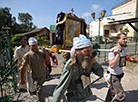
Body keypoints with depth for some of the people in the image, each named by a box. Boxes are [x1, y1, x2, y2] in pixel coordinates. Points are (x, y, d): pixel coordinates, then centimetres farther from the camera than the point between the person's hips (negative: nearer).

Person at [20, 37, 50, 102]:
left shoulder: (41, 52, -5)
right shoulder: (27, 56, -16)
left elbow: (47, 60, -10)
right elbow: (23, 68, -11)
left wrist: (45, 51, -21)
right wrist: (22, 79, -5)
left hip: (44, 75, 5)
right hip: (36, 77, -5)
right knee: (39, 91, -8)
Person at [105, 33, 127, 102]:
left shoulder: (124, 50, 4)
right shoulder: (113, 51, -23)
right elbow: (112, 66, -33)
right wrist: (117, 54, -34)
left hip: (120, 74, 8)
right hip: (113, 75, -8)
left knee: (112, 92, 21)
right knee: (121, 96, -12)